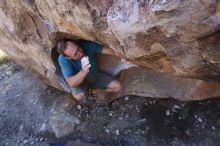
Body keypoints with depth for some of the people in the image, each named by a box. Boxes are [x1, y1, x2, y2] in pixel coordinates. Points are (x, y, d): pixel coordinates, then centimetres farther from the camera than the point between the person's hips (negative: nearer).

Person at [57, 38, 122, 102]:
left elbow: (108, 50, -26)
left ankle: (92, 91, 6)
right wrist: (83, 72, -51)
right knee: (79, 96, -34)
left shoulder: (87, 45, -27)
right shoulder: (63, 59, -30)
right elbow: (71, 84, -34)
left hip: (96, 75, 3)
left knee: (117, 87, -11)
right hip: (80, 81, -2)